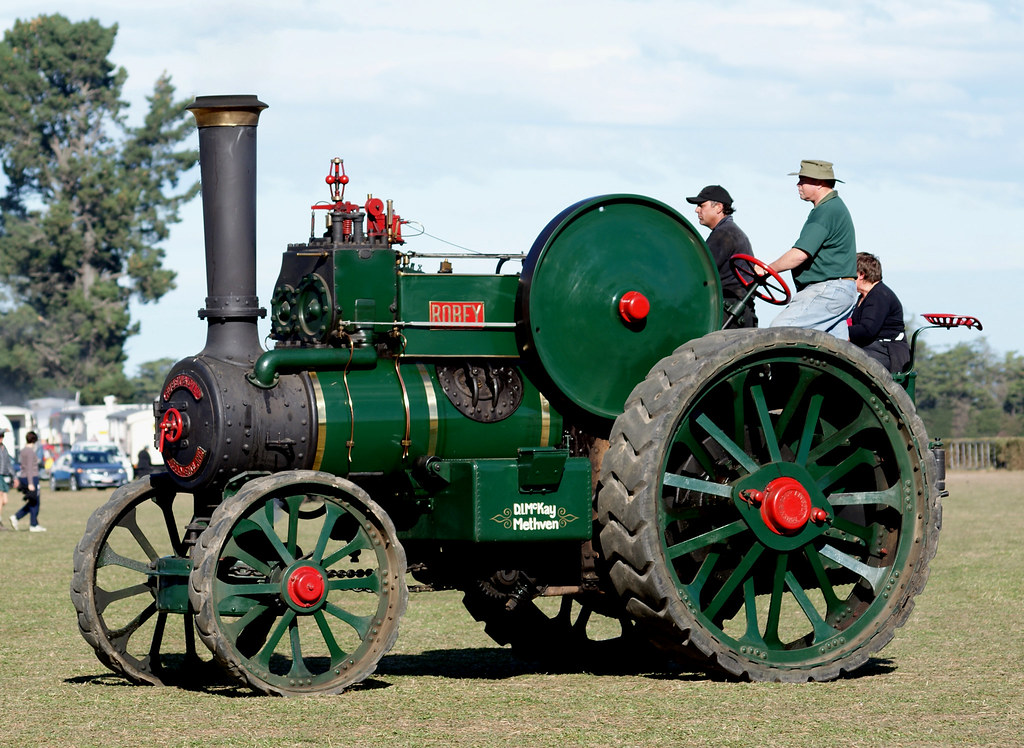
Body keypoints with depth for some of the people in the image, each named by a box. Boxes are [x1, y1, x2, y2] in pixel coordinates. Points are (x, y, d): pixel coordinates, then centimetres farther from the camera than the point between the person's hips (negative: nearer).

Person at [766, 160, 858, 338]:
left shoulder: (826, 212, -16)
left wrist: (768, 269, -15)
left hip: (828, 291, -11)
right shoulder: (836, 206, 19)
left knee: (779, 330, -17)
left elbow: (800, 254, -23)